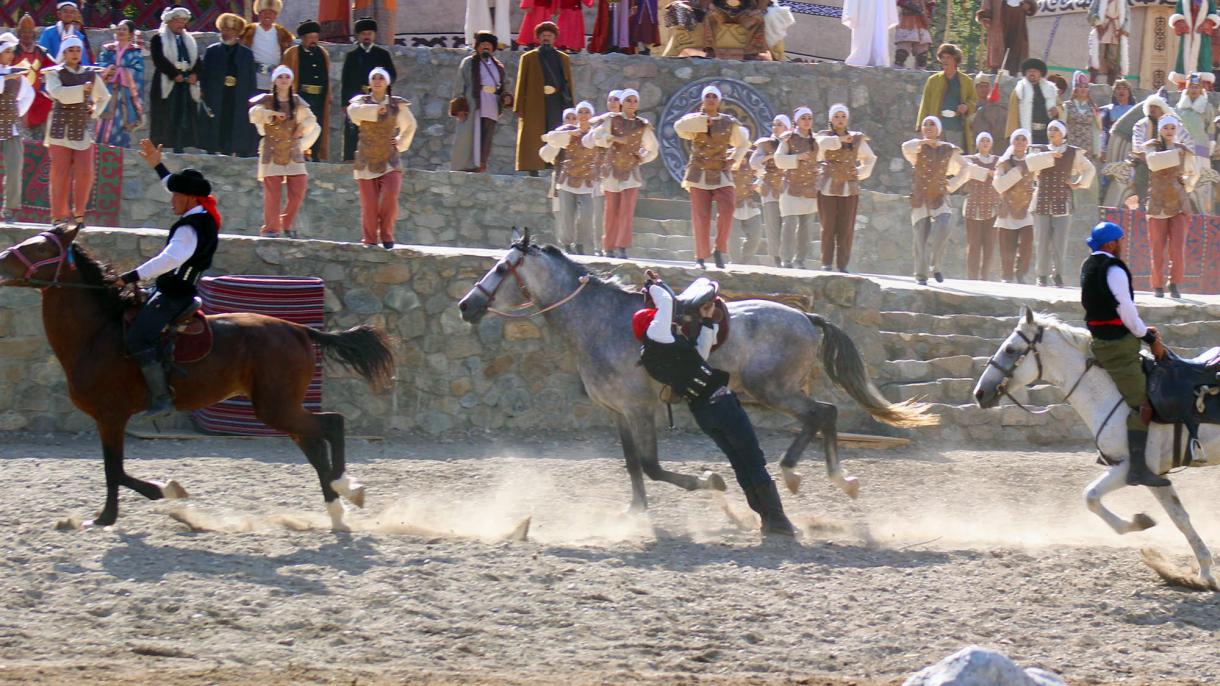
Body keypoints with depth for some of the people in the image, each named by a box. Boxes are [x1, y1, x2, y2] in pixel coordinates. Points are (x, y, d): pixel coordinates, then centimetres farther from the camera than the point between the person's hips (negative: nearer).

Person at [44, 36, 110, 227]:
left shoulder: (91, 74, 11)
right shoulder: (55, 74, 0)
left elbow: (104, 97, 27)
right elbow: (60, 94, -20)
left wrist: (95, 111, 11)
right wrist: (83, 89, -17)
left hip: (84, 131, 3)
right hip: (60, 130, -3)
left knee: (85, 173, -6)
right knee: (60, 174, -4)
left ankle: (78, 213, 8)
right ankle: (59, 215, 3)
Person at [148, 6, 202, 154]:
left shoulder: (189, 40, 19)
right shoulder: (159, 39, 2)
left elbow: (197, 61, 12)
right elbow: (159, 60, -9)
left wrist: (194, 74, -8)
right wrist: (175, 74, -16)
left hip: (187, 85, 5)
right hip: (166, 85, -5)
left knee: (185, 119, -1)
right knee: (166, 119, -8)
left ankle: (179, 149, -2)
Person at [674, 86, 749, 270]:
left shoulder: (729, 123, 10)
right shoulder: (694, 120, 5)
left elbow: (743, 144, 24)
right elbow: (680, 127, -19)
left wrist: (732, 159, 7)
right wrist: (705, 120, -15)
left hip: (721, 176, 1)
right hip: (699, 176, -1)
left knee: (727, 210, -19)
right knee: (701, 217, -4)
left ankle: (719, 250, -3)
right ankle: (701, 257, 5)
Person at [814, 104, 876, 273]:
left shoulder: (857, 139, 13)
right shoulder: (825, 135, 7)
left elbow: (870, 158, 25)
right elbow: (821, 143, -17)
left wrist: (861, 173, 9)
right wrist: (840, 140, -15)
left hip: (849, 189, 1)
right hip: (828, 188, -1)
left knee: (846, 229, -3)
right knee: (828, 228, -3)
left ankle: (842, 264, 0)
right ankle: (827, 263, 1)